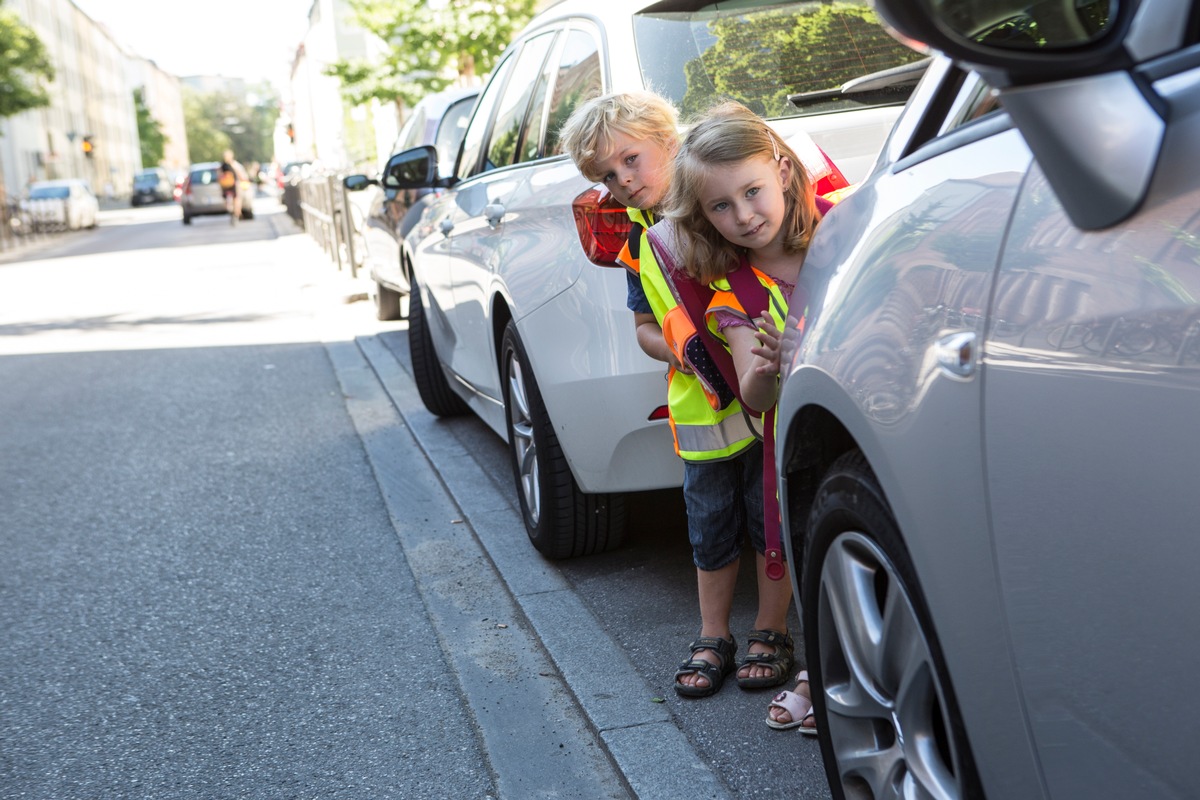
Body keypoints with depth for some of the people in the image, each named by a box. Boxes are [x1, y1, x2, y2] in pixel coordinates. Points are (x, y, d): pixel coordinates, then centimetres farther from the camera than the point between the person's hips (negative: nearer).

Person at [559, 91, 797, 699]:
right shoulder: (636, 244, 4)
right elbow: (645, 325, 10)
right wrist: (678, 353, -11)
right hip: (701, 410, 4)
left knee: (771, 518, 6)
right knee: (712, 529, 12)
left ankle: (771, 633, 22)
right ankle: (713, 638, 27)